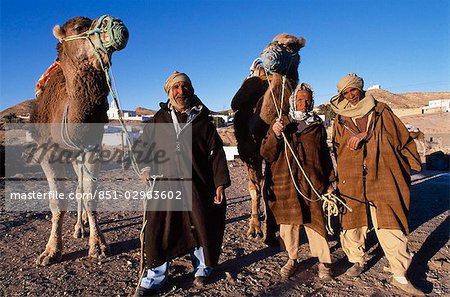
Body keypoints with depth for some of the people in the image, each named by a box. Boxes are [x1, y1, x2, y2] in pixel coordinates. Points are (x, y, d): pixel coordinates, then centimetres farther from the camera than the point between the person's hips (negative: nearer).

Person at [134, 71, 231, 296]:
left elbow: (216, 152, 2)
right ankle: (155, 278, 21)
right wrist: (146, 169, 1)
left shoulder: (202, 119, 5)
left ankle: (202, 269, 33)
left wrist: (220, 183, -3)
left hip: (198, 184, -1)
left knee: (200, 227, 9)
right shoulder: (160, 118, 9)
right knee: (159, 229, 3)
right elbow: (145, 145, 17)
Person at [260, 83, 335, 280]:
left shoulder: (317, 126, 11)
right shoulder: (280, 123, 7)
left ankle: (324, 262, 18)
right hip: (284, 183, 0)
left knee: (314, 221, 2)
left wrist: (329, 181, 14)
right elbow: (266, 153, 1)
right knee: (288, 223, 7)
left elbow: (325, 155, 16)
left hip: (311, 183, 0)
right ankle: (292, 259, 25)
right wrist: (275, 135, -16)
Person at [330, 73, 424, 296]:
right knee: (352, 221, 8)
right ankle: (357, 261, 29)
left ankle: (400, 275, 9)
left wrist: (407, 169, 3)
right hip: (351, 181, 2)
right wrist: (336, 181, 11)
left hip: (382, 179, -1)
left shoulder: (381, 112, 8)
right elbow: (337, 152, 14)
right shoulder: (340, 120, 10)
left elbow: (402, 139, 10)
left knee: (391, 226, -3)